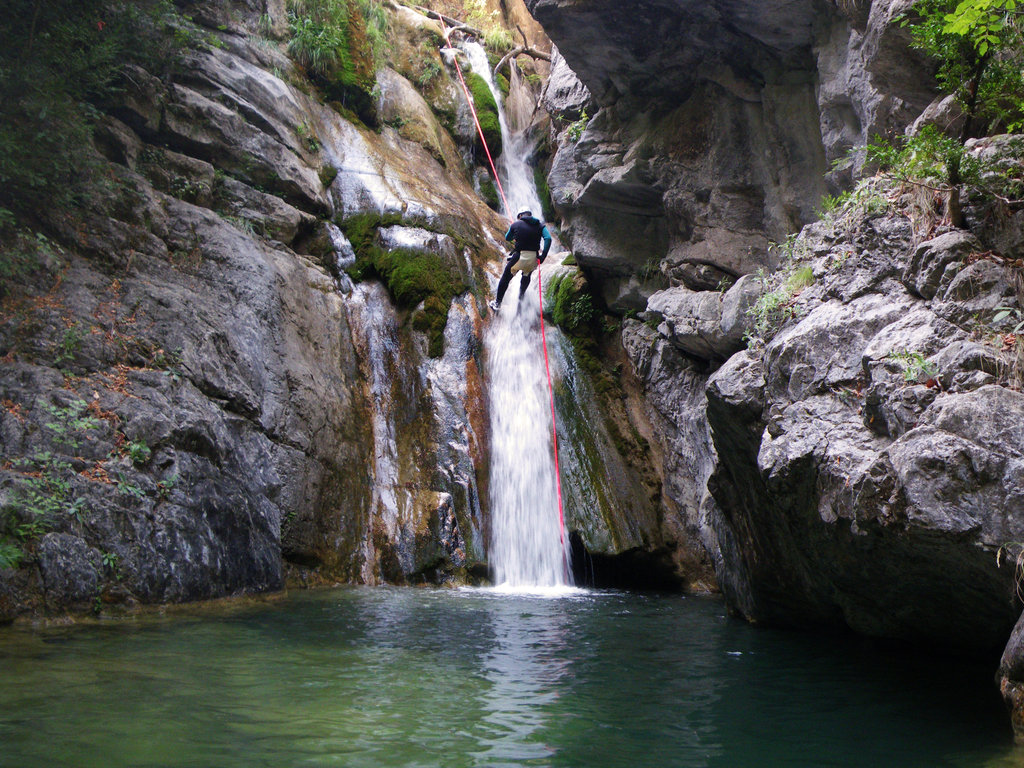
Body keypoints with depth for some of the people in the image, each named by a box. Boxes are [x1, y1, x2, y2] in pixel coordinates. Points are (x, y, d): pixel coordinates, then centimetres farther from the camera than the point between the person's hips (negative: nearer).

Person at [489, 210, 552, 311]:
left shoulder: (516, 224, 4)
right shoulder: (540, 225, 6)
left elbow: (507, 238, 20)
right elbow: (548, 238, -9)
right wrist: (543, 256, -9)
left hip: (519, 256, -2)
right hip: (533, 258, 2)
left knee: (506, 278, 15)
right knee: (526, 276, 32)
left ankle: (497, 303, 20)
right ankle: (521, 298, 43)